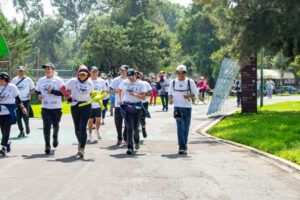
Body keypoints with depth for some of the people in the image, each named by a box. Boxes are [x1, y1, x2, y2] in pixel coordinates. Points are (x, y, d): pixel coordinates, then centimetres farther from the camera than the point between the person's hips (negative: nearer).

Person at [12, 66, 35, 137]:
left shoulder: (28, 79, 1)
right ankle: (21, 131, 12)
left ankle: (27, 125, 20)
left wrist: (30, 94, -13)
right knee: (18, 117, 1)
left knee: (25, 115, -12)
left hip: (26, 100, -3)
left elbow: (33, 88, 6)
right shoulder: (14, 80, 9)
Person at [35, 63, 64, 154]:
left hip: (56, 107, -2)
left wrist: (52, 91, -20)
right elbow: (37, 91, 17)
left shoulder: (58, 80, -2)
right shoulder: (41, 81, 11)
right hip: (45, 107, 2)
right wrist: (38, 95, -6)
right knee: (46, 126, -9)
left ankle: (55, 137, 44)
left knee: (55, 125, 12)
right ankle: (47, 145, -12)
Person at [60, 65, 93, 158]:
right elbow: (62, 88, 3)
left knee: (83, 127, -14)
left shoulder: (90, 83, 8)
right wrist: (68, 97, -7)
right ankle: (80, 142, 39)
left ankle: (82, 149, -21)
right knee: (77, 128, 8)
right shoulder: (73, 81, 0)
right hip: (75, 106, 0)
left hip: (86, 106, 0)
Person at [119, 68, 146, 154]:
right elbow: (120, 90, 27)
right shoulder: (124, 82, 6)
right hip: (126, 106, 1)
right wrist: (121, 99, 17)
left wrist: (135, 94, -25)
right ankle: (130, 147, -11)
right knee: (130, 127, -10)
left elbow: (143, 97, -9)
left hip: (137, 106, -1)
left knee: (135, 127, 8)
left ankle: (137, 141, 38)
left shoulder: (140, 84, -2)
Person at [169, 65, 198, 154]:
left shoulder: (190, 82, 2)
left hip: (187, 107, 0)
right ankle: (181, 147, -14)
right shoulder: (173, 82, 7)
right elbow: (170, 92, 20)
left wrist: (189, 96, -15)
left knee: (186, 127, 6)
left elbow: (195, 93, 5)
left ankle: (184, 145, 21)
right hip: (177, 106, 0)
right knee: (180, 127, -11)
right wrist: (171, 98, 0)